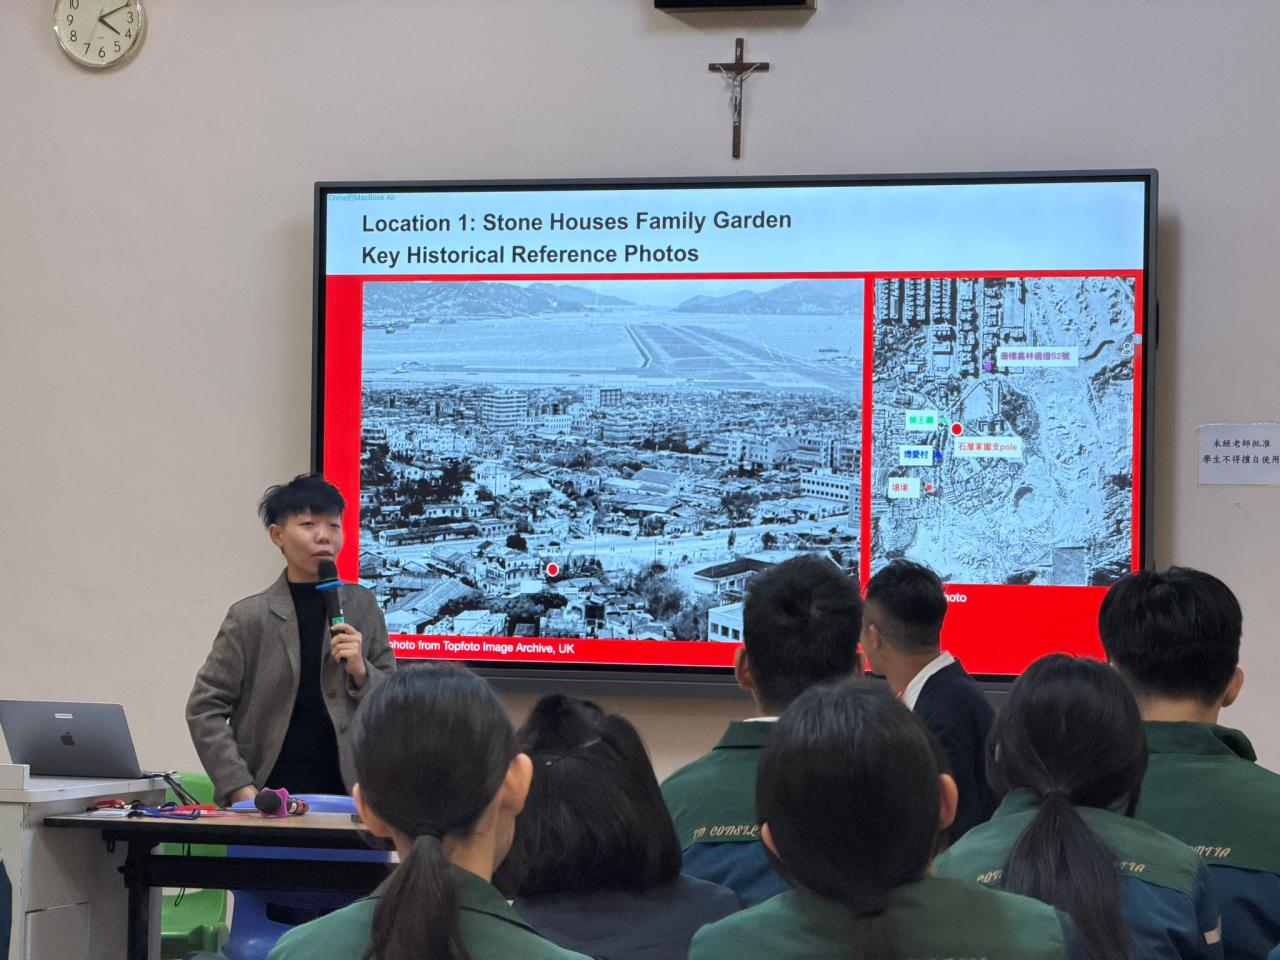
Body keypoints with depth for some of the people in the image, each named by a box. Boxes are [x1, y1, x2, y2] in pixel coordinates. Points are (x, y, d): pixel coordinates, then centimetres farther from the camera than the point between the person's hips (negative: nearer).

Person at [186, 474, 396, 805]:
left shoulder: (362, 607, 7)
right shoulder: (250, 617, 0)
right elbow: (205, 708, -1)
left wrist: (361, 672, -8)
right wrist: (242, 790, -9)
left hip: (344, 792, 2)